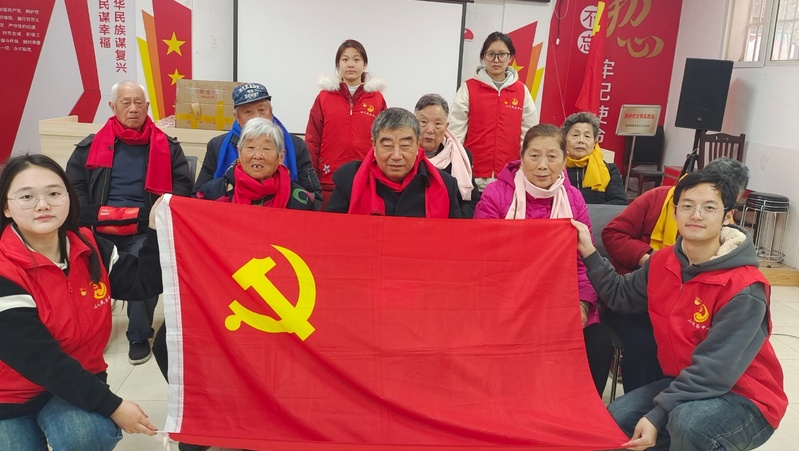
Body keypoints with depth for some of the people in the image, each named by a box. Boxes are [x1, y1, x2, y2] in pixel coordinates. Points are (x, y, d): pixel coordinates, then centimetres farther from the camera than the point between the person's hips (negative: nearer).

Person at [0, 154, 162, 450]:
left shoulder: (89, 247, -6)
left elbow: (145, 284, -9)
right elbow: (40, 359, -25)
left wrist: (156, 227, -22)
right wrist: (112, 405, -25)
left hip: (78, 381, 3)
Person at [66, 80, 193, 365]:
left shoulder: (167, 147, 11)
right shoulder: (90, 146, 13)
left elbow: (182, 185, 7)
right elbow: (73, 186, 10)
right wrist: (96, 216, -7)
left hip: (145, 229, -1)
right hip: (98, 228, 2)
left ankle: (139, 336, -12)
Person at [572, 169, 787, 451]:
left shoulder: (744, 290, -25)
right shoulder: (662, 261, -4)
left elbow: (714, 370, -28)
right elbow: (620, 296, 9)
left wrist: (657, 415, -30)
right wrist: (589, 252, -1)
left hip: (746, 399, -7)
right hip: (684, 384, 7)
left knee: (688, 422, -36)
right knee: (616, 418, -4)